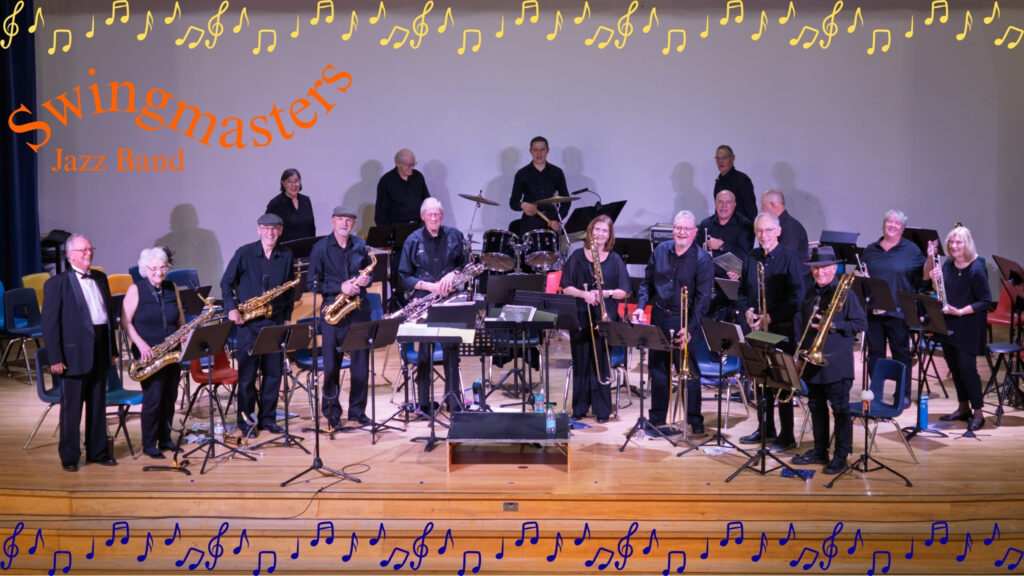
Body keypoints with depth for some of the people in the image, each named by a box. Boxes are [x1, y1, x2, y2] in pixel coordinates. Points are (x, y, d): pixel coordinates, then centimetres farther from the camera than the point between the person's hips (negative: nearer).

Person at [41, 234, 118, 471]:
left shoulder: (100, 278, 13)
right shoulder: (56, 283, -5)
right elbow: (49, 323, -8)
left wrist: (112, 349, 12)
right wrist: (55, 358, -13)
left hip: (100, 351, 6)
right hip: (75, 353, -5)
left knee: (98, 405, 12)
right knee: (71, 408, 1)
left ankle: (98, 451, 21)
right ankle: (69, 456, 12)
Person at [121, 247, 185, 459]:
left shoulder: (172, 288, 9)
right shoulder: (136, 290, -3)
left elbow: (180, 320, 14)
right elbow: (125, 321, -6)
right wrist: (141, 344, -18)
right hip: (148, 354, -4)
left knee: (170, 398, 8)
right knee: (153, 398, -6)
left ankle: (165, 438, 22)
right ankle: (149, 444, 6)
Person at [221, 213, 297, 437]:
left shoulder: (286, 255, 5)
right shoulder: (244, 253, -3)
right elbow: (226, 282, 3)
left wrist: (287, 316, 5)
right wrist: (231, 308, -9)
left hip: (275, 321, 3)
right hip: (248, 321, -3)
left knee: (274, 373, 7)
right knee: (247, 373, 1)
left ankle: (267, 418, 19)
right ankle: (245, 421, 12)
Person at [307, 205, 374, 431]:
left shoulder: (361, 246, 8)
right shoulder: (320, 248, -2)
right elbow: (312, 283, -4)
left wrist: (365, 280, -5)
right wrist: (340, 288, -16)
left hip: (359, 308, 3)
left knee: (361, 361, 5)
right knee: (331, 363, 1)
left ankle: (357, 409, 17)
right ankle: (332, 411, 14)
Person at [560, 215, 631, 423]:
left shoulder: (615, 260, 6)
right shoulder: (577, 256, 7)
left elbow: (624, 291, 3)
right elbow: (566, 287, 2)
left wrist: (606, 293, -14)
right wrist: (584, 294, -15)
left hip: (604, 317, -1)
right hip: (580, 316, 1)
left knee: (601, 362, -1)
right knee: (581, 361, 4)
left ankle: (602, 409, 8)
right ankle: (579, 408, 13)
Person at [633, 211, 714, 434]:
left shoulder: (702, 260, -10)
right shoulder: (660, 250, 5)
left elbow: (702, 299, -14)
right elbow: (647, 282, 13)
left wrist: (690, 329, -22)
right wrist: (641, 306, -3)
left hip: (686, 321, -5)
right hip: (659, 318, 5)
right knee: (658, 368, 12)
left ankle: (695, 420, 11)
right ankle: (657, 417, 24)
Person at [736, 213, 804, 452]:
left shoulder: (790, 259, -8)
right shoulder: (751, 258, 9)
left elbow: (796, 298, -13)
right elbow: (742, 291, 16)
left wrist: (770, 317, -19)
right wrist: (747, 311, -4)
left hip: (782, 329, -6)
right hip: (756, 329, 6)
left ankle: (787, 435, 6)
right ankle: (766, 429, 25)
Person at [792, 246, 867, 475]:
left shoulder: (844, 293, -8)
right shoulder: (810, 294, 12)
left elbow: (861, 323, -9)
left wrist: (833, 326, -19)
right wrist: (802, 348, 12)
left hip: (836, 362, -7)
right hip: (812, 360, 7)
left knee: (840, 409, 0)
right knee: (816, 406, 14)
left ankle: (841, 457, 6)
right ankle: (819, 451, 26)